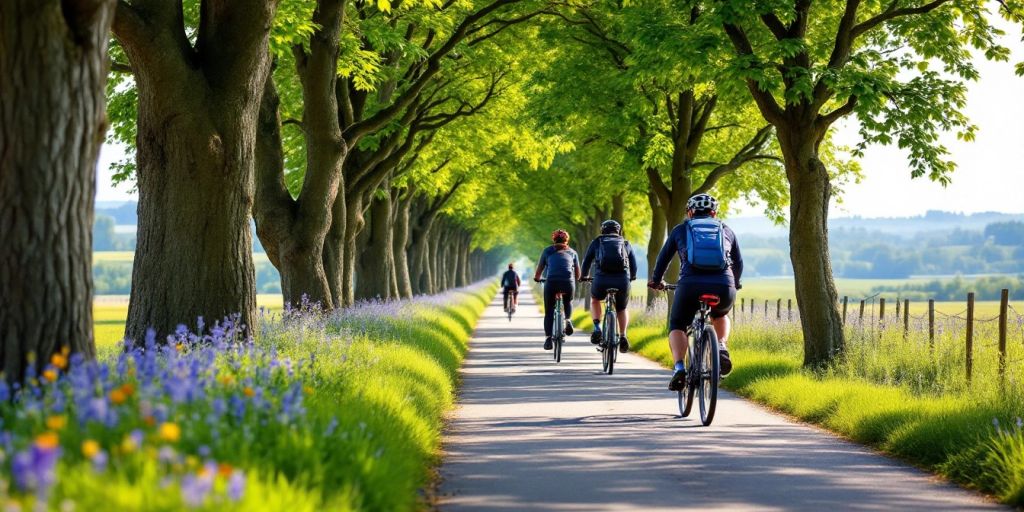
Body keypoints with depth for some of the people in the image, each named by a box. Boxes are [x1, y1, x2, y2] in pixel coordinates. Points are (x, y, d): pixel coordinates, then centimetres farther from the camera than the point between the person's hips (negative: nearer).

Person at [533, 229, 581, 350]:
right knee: (568, 302, 31)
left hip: (551, 282, -1)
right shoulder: (572, 252, 23)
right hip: (568, 282, 1)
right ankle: (567, 320, 5)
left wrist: (536, 278, 40)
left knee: (549, 312, 9)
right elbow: (578, 275, 26)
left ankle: (548, 337, -8)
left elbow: (538, 271, 19)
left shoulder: (547, 251, 20)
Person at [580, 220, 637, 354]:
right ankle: (622, 337, 6)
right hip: (622, 280, 1)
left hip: (602, 279, -1)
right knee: (622, 309, 26)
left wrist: (584, 276, 42)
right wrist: (631, 277, 46)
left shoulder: (597, 242, 18)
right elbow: (634, 267, 25)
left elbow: (586, 262, 23)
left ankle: (597, 328, 11)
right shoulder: (626, 244, 21)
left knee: (595, 299, 31)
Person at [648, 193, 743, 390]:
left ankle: (679, 368, -5)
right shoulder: (726, 231, 25)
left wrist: (656, 281, 47)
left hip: (691, 286, -2)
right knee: (720, 316, 35)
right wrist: (735, 283, 56)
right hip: (723, 288, 2)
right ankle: (721, 348, 9)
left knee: (677, 326, 19)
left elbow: (664, 257, 30)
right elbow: (738, 262, 36)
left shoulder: (680, 230, 20)